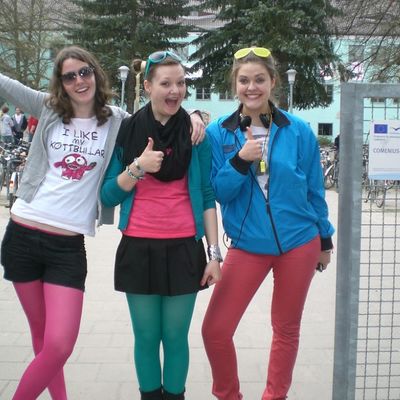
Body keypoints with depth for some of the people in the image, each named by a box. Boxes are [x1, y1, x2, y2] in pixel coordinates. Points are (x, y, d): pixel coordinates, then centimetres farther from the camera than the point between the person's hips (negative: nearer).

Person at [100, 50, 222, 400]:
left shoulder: (196, 132, 2)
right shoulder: (126, 131, 3)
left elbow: (207, 196, 4)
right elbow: (109, 196, 3)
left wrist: (214, 252, -1)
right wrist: (137, 168, -14)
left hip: (184, 249, 0)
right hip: (139, 248, 1)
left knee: (176, 337, 6)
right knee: (146, 337, 8)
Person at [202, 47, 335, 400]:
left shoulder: (298, 130, -3)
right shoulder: (219, 133, -4)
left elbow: (314, 190, 6)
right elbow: (216, 193, -5)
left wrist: (325, 239, 12)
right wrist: (239, 161, -21)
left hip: (299, 242, 1)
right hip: (247, 245, 0)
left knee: (286, 329, 14)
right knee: (215, 330, -4)